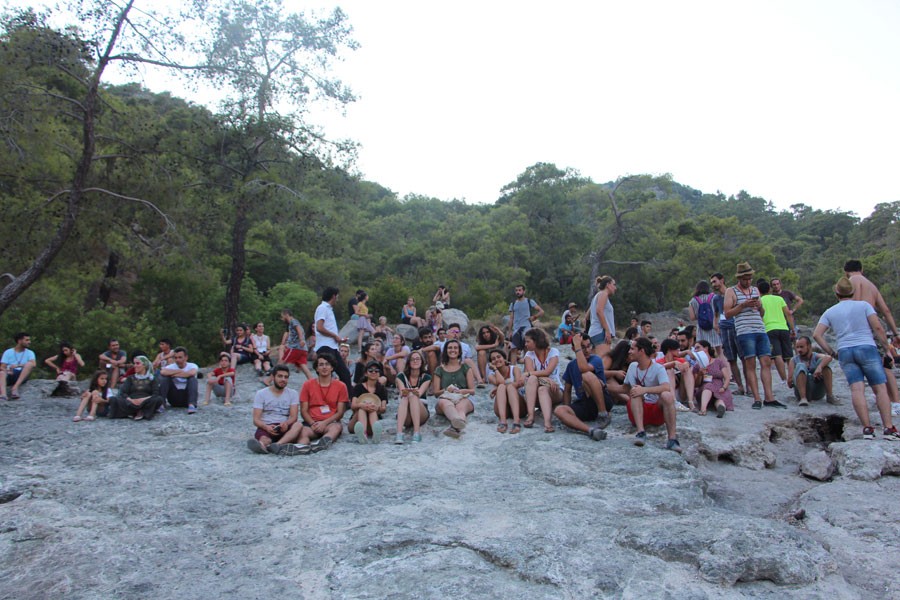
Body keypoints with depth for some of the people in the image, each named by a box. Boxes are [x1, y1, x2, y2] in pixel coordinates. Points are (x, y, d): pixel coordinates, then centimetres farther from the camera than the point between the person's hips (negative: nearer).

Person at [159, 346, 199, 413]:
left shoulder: (192, 366, -5)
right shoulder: (171, 366, 0)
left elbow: (191, 373, -32)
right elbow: (162, 372, -25)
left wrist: (175, 374, -18)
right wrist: (179, 371, -16)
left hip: (187, 396, -2)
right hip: (174, 398, 2)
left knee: (192, 378, -25)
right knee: (164, 377, -15)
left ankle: (192, 404, -32)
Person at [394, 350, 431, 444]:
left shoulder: (426, 377, 4)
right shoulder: (401, 376, 6)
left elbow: (419, 393, -14)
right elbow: (402, 393, -12)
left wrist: (410, 392, -38)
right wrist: (404, 393, -37)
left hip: (421, 414, -1)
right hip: (405, 418, 1)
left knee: (412, 396, -29)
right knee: (405, 398, -30)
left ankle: (417, 432, -42)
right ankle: (399, 433, -49)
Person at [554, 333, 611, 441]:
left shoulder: (596, 359, -3)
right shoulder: (571, 365, 15)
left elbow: (583, 368, -27)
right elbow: (567, 390, 18)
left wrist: (577, 345, -18)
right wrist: (568, 411, 4)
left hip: (603, 402, -5)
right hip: (583, 404, 5)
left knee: (587, 375, -31)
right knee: (558, 410, -25)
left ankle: (604, 415, -21)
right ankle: (590, 430, -45)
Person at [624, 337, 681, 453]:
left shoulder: (658, 368, -9)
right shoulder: (632, 366, 6)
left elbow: (667, 387, -28)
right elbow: (627, 386, 18)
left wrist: (645, 390, -36)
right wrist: (633, 394, 0)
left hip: (657, 410, -3)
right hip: (638, 410, 3)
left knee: (667, 395, -32)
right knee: (636, 392, -27)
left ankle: (672, 438, -36)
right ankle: (640, 432, -39)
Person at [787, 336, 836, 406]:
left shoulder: (816, 357, 10)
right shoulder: (794, 360, 10)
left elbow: (828, 357, -18)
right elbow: (789, 383, 1)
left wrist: (819, 367, -35)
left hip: (818, 392, 1)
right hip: (802, 391, -1)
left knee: (823, 361, -12)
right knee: (800, 366, -23)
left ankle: (830, 395, -20)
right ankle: (803, 398, -36)